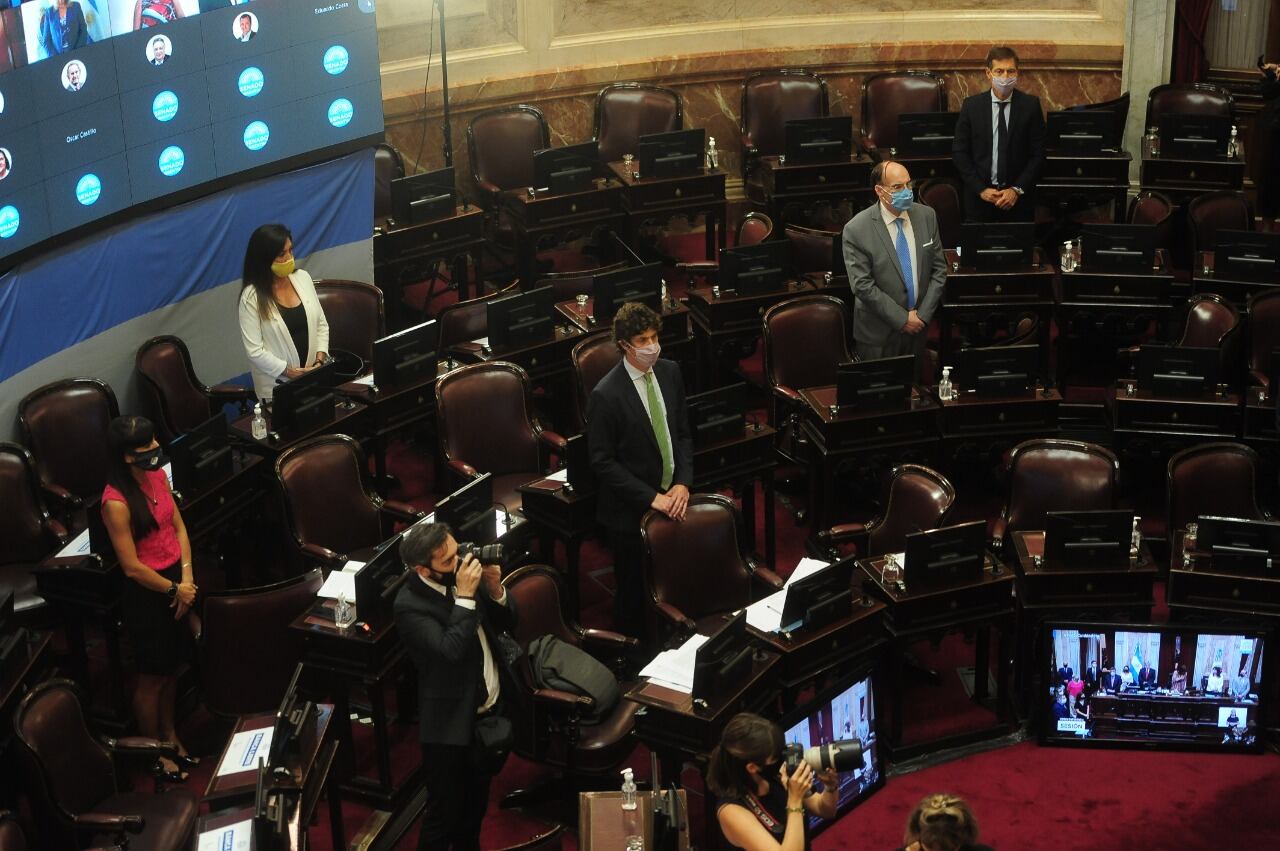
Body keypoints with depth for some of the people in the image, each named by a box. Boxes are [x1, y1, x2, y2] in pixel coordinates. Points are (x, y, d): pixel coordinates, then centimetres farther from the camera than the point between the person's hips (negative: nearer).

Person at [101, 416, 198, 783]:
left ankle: (170, 735, 43)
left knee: (171, 666, 23)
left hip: (176, 581, 7)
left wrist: (187, 578, -5)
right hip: (146, 593, -7)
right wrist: (174, 590, -11)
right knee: (152, 676, 11)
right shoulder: (117, 503, -27)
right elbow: (132, 567, -22)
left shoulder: (157, 475, -3)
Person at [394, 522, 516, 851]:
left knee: (475, 804, 26)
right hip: (452, 726, -6)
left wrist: (495, 589, -18)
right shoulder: (410, 605, -25)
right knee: (445, 814, 9)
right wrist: (465, 596, -33)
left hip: (493, 710, 6)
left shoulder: (462, 574, -7)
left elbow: (507, 623, 1)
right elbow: (452, 651, -34)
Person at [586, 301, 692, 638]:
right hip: (631, 510, -5)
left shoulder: (669, 373, 1)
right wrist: (651, 497, -17)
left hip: (672, 500, 5)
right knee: (634, 594, 8)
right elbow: (603, 462, -15)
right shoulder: (606, 395, -18)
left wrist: (682, 484, -6)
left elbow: (683, 434, 8)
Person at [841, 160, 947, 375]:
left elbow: (939, 268, 3)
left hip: (919, 325, 4)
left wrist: (923, 314, -6)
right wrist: (902, 319, -15)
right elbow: (863, 286, -17)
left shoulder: (927, 216, -2)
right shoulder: (857, 230, -16)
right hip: (880, 334, -4)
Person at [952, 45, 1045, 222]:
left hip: (1018, 198, 0)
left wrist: (1017, 190, -8)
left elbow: (1038, 153, 0)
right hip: (979, 198, 0)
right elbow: (959, 152, 2)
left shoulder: (1030, 104, 0)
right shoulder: (971, 105, 1)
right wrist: (981, 189, -7)